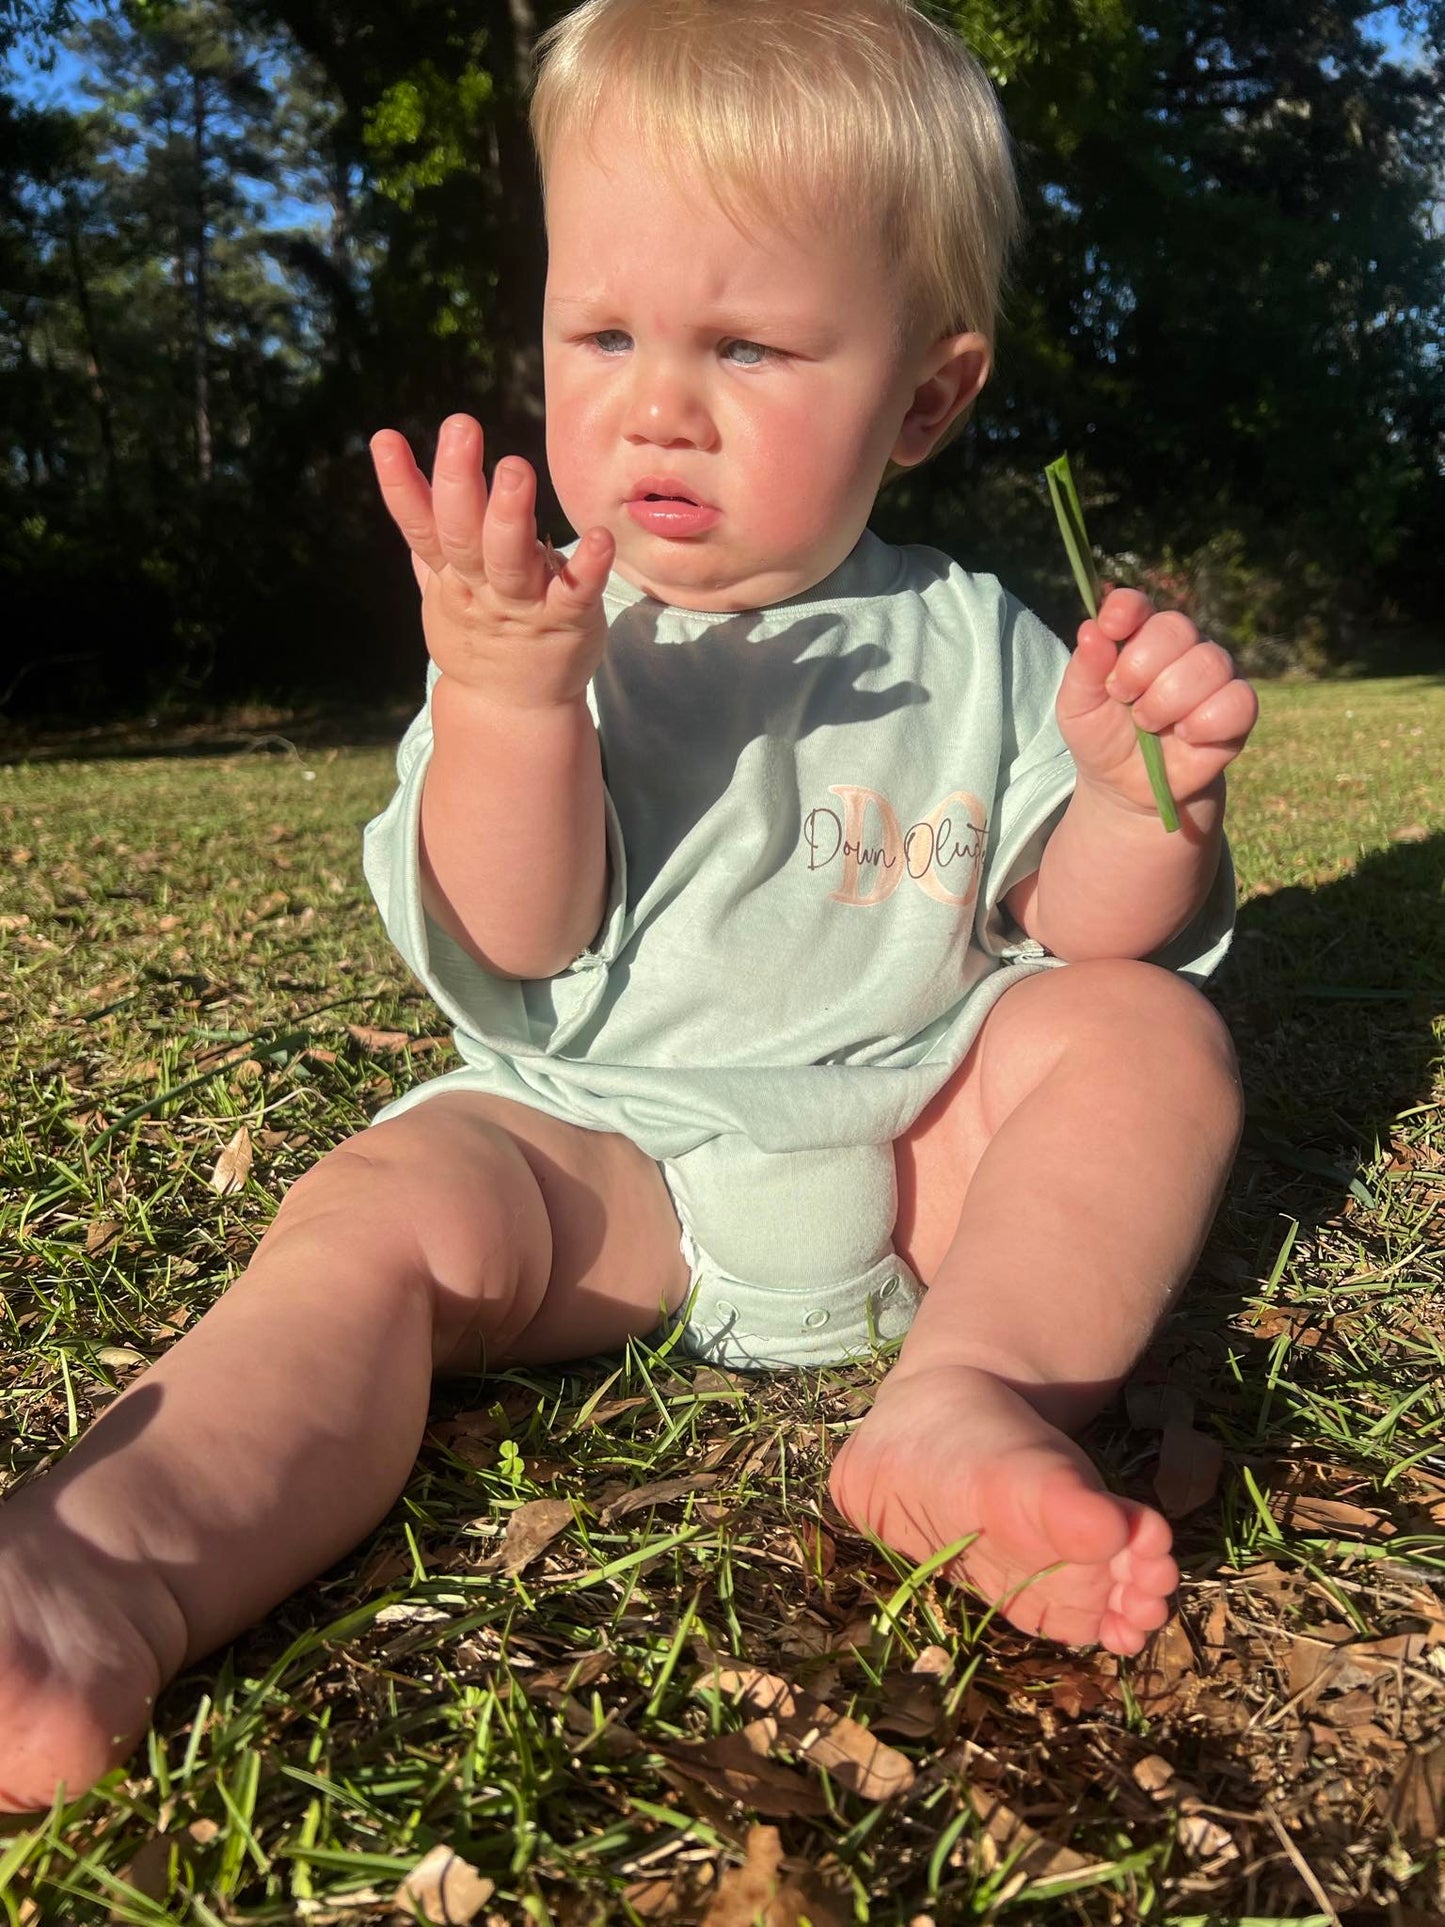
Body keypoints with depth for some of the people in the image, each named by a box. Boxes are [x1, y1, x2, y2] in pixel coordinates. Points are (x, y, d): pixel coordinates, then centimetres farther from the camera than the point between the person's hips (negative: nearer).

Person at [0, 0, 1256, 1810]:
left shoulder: (968, 644, 5)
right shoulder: (546, 642, 0)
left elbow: (1089, 930, 4)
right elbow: (511, 956, -12)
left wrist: (1149, 797, -17)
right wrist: (504, 697, -27)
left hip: (921, 1142, 3)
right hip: (601, 1152, -2)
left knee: (1150, 1032, -16)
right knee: (384, 1208, -27)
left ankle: (968, 1399, -34)